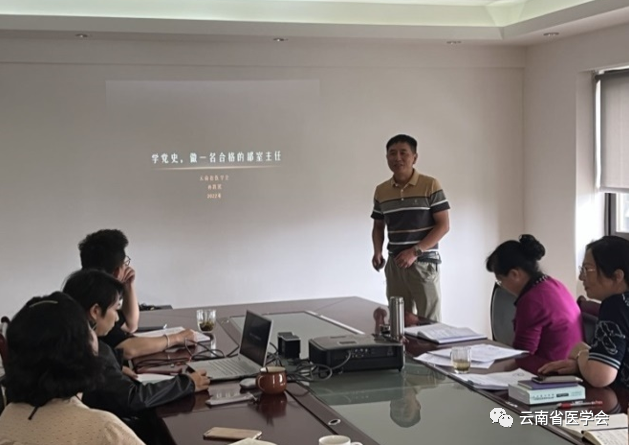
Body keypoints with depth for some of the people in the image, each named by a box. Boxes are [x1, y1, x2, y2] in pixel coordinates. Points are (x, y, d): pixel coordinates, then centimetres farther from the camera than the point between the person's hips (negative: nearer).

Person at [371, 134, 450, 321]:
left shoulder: (430, 185, -6)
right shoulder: (381, 191, 8)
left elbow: (443, 225, -7)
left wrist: (415, 251, -16)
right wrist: (377, 252, 0)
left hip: (424, 263, -4)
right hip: (394, 265, 4)